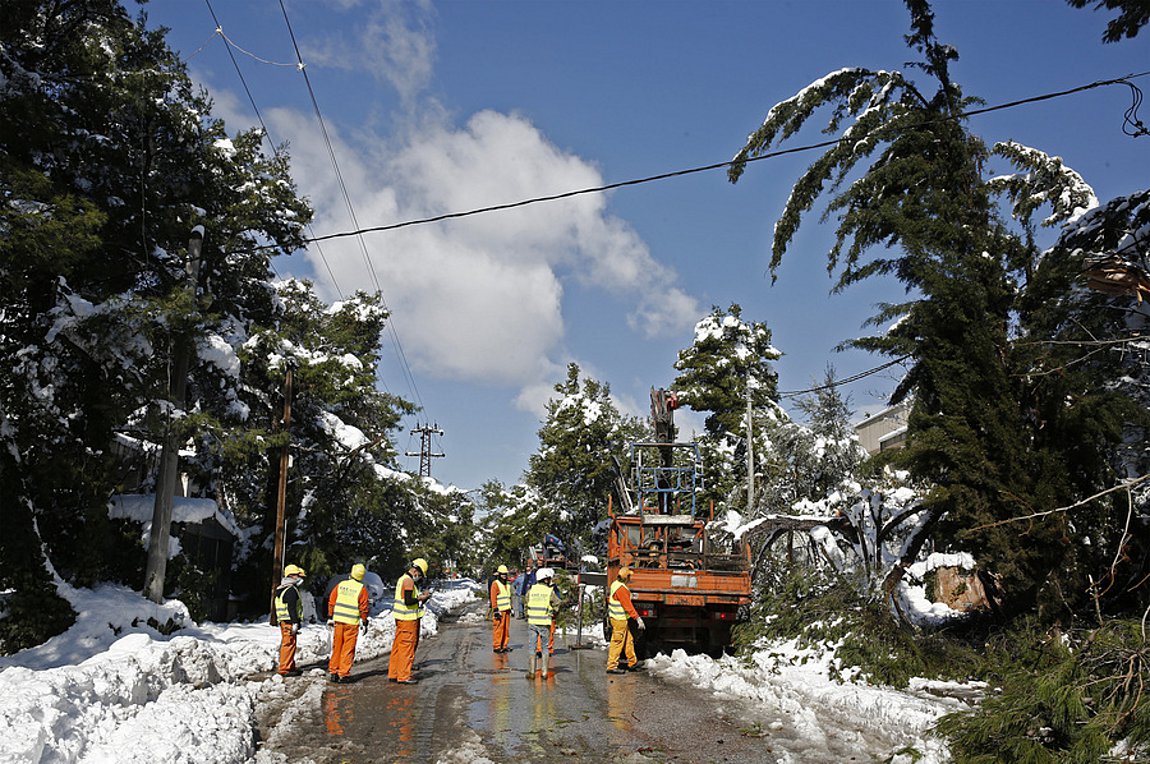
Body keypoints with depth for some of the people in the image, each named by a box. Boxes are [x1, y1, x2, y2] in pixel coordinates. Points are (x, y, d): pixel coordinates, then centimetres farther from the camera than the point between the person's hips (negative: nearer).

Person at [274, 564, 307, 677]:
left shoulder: (281, 589, 19)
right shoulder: (291, 590, -14)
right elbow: (292, 608, -21)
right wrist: (295, 623, -21)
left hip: (282, 621, 11)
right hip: (289, 622, -11)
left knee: (286, 644, 15)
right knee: (289, 644, -7)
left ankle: (291, 667, 23)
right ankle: (284, 669, -6)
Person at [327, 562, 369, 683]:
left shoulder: (341, 584, 5)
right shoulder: (362, 589, -6)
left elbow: (331, 601, 8)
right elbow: (363, 608, -6)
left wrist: (330, 617, 16)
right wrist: (364, 623, 3)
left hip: (338, 621, 3)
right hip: (352, 623, -3)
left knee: (337, 647, 14)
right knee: (348, 649, 3)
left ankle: (333, 672, 18)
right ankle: (343, 674, 3)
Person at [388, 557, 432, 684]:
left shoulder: (402, 579, 16)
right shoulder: (408, 581, -16)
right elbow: (408, 601, -22)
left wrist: (419, 595, 13)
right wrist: (420, 598, -9)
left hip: (400, 618, 10)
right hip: (408, 618, -10)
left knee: (398, 645, 13)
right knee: (407, 646, -4)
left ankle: (393, 674, 19)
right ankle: (404, 676, -1)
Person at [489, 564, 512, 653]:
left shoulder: (507, 585, 17)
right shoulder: (495, 584, -8)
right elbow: (493, 598, -12)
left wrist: (510, 608, 21)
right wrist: (496, 611, -16)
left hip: (506, 610, 8)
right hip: (499, 611, -8)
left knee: (506, 629, 9)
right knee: (498, 629, -6)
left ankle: (504, 646, 16)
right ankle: (496, 647, 0)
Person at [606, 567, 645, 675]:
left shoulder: (615, 584, 6)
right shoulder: (621, 589, -23)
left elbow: (609, 598, 20)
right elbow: (628, 606, -24)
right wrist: (638, 619, -22)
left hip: (615, 616, 10)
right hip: (619, 619, -10)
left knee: (629, 640, 16)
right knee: (617, 642, -3)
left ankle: (633, 662, 25)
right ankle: (612, 666, 3)